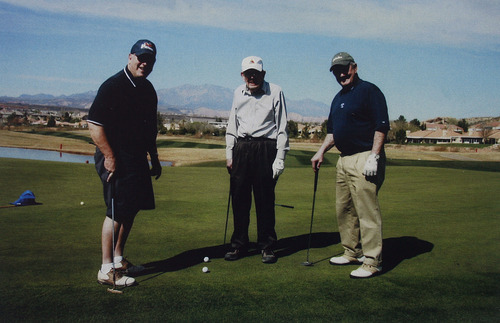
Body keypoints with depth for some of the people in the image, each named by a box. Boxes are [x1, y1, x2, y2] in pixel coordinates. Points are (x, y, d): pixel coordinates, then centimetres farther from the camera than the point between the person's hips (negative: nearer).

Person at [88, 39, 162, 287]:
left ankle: (118, 259, 28)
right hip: (117, 160, -8)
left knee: (132, 209, 13)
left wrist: (154, 159, 20)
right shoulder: (113, 86, -12)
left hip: (138, 160, 9)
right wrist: (109, 157, -21)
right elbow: (94, 124, -18)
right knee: (117, 212, -7)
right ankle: (107, 269, 4)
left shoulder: (148, 90, 13)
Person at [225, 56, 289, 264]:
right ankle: (239, 244, 17)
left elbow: (282, 128, 0)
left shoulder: (275, 92, 1)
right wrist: (229, 154, 12)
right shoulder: (238, 93, 14)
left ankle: (267, 246, 13)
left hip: (265, 149, -3)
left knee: (265, 200, -1)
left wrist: (280, 158, -6)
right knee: (239, 198, 5)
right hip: (241, 148, 4)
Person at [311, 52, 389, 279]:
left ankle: (372, 262, -1)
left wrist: (373, 157, -19)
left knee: (367, 211, -8)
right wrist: (321, 152, 15)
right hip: (344, 160, 9)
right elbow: (332, 131, 26)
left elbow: (381, 126, -13)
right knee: (344, 210, 13)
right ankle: (352, 253, 25)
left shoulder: (369, 91, -6)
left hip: (364, 160, -9)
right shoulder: (338, 98, 20)